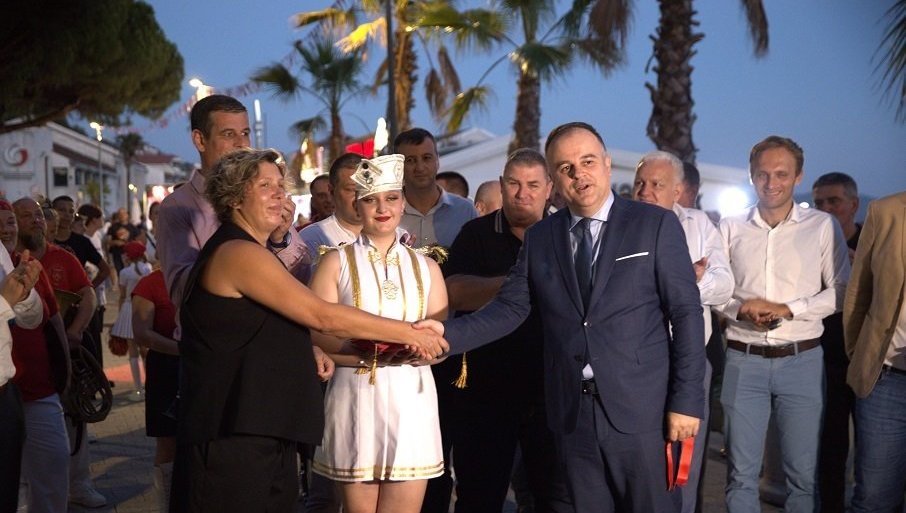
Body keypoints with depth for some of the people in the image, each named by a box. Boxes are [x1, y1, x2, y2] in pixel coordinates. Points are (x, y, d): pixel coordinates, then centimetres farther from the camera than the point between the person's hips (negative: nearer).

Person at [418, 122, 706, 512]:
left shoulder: (656, 224, -1)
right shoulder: (539, 238, 10)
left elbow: (686, 314, -3)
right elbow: (509, 309, 5)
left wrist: (686, 401, -9)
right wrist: (447, 333, -12)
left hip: (642, 410, -3)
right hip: (572, 414, 3)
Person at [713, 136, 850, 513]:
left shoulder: (822, 226, 2)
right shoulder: (730, 228, 6)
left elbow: (842, 291, -1)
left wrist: (787, 309, -13)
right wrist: (740, 309, -13)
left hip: (801, 359, -1)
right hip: (743, 360, 1)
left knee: (804, 473, 6)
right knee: (741, 472, 7)